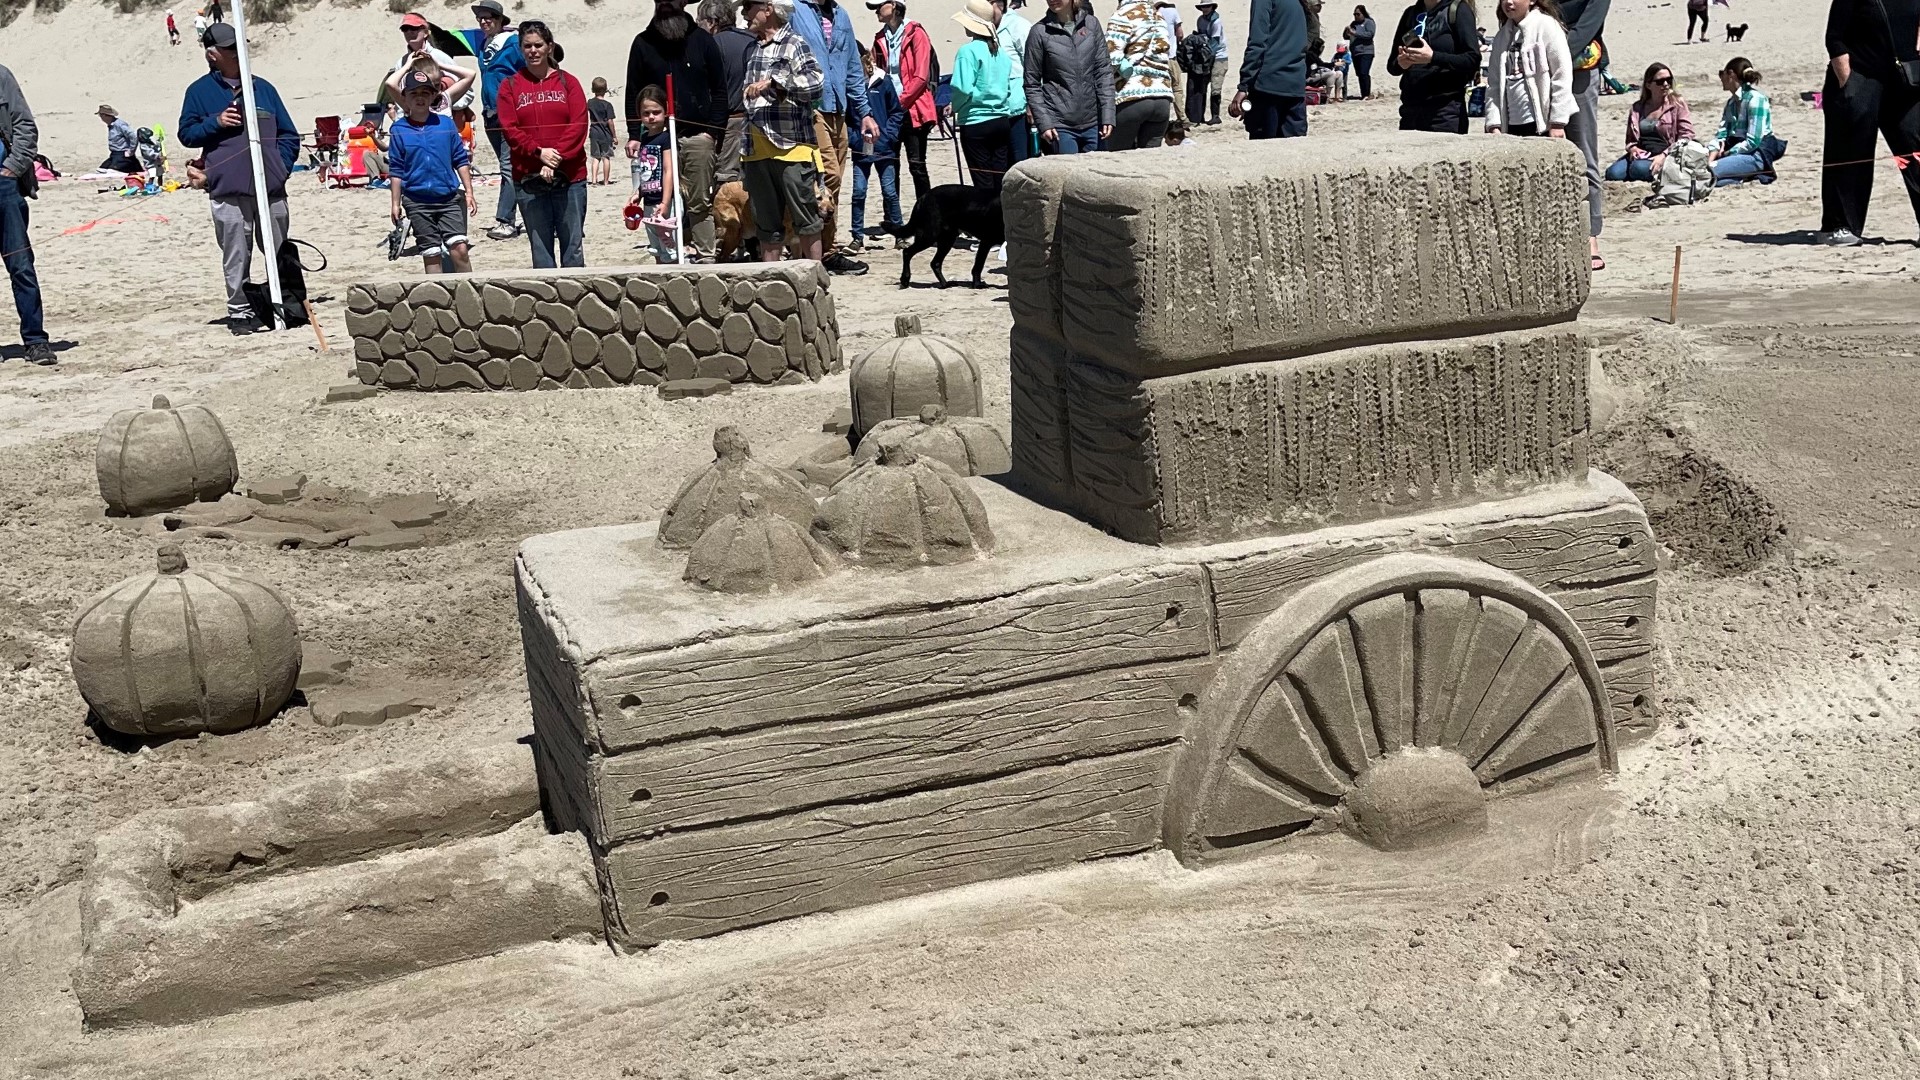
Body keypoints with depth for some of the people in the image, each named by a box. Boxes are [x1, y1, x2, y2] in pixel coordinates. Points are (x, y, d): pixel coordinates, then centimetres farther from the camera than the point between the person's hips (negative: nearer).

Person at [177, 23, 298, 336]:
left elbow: (289, 134, 17)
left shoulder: (262, 88, 15)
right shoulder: (200, 91, 6)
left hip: (271, 188, 3)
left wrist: (281, 165, 3)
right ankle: (239, 311, 6)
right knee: (236, 256, -2)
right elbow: (186, 134, 7)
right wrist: (216, 122, -9)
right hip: (228, 190, -3)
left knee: (281, 253, 8)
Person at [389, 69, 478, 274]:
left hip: (450, 197, 0)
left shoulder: (446, 124, 2)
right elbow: (396, 171, 4)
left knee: (459, 248, -12)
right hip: (417, 201, 0)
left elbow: (461, 160, 5)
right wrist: (396, 203, 2)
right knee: (431, 253, 6)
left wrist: (469, 193, 1)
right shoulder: (399, 130, 1)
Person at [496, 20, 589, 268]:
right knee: (540, 247, 3)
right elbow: (510, 129, 0)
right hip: (528, 180, 0)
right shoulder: (510, 86, 8)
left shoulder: (568, 82, 7)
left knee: (573, 246, 1)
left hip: (569, 176, 0)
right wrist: (539, 152, -15)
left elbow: (578, 126, -2)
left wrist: (556, 158, -14)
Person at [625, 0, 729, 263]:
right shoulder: (643, 42, 9)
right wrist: (634, 135, -2)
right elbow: (633, 93, 7)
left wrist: (714, 131, -4)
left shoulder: (701, 39, 8)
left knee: (700, 202, 1)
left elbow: (719, 89, 6)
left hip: (698, 136, 0)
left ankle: (705, 257, 4)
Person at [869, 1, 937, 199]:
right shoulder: (881, 38, 11)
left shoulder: (916, 34, -6)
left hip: (913, 110, -6)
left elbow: (921, 77, -11)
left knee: (916, 164, -4)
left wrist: (901, 103, -14)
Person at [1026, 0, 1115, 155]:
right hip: (1058, 125, -3)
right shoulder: (1040, 32, -2)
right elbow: (1032, 84, 0)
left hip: (1093, 123, 3)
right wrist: (1043, 122, -8)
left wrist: (1107, 115, -3)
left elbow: (1104, 71, 5)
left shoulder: (1092, 25, 5)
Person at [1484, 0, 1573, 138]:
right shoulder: (1502, 37, 13)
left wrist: (1557, 123, -13)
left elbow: (1562, 75, -9)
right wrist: (1494, 125, 1)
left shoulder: (1546, 25, -4)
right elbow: (1494, 84, 11)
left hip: (1544, 125, -6)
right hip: (1512, 125, 6)